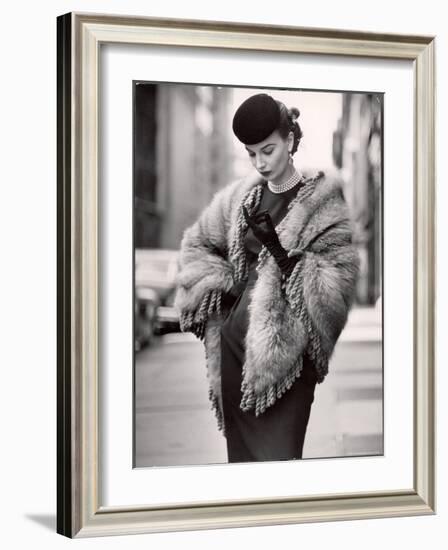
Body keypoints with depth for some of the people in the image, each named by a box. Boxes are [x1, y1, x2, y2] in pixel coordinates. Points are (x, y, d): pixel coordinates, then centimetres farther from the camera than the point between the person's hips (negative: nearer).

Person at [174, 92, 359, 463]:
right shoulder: (241, 197, 8)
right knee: (240, 448, 16)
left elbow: (336, 285, -14)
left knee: (277, 452, -7)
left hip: (284, 353, -6)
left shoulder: (322, 203, -7)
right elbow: (196, 243, 20)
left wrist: (279, 250, -22)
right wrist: (223, 286, 5)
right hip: (233, 344, 6)